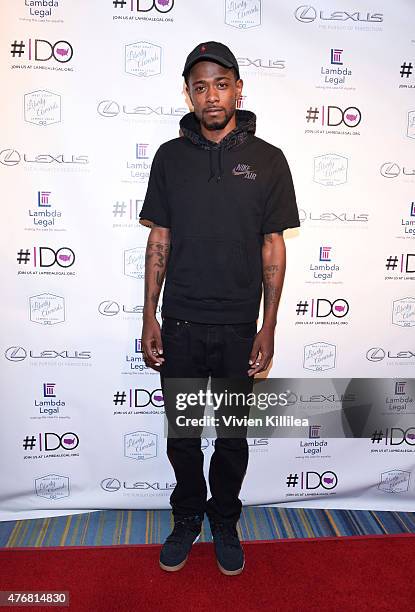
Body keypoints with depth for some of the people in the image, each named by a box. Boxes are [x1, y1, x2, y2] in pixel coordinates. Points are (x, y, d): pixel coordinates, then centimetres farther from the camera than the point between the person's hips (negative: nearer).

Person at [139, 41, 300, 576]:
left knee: (232, 436, 14)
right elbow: (159, 240, 4)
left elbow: (273, 247, 0)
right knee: (181, 435, 14)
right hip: (180, 325, 1)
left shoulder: (267, 160, 0)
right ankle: (187, 518, 39)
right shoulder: (171, 156, 3)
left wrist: (267, 328, -5)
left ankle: (225, 523, 38)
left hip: (239, 328, -1)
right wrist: (149, 318, -1)